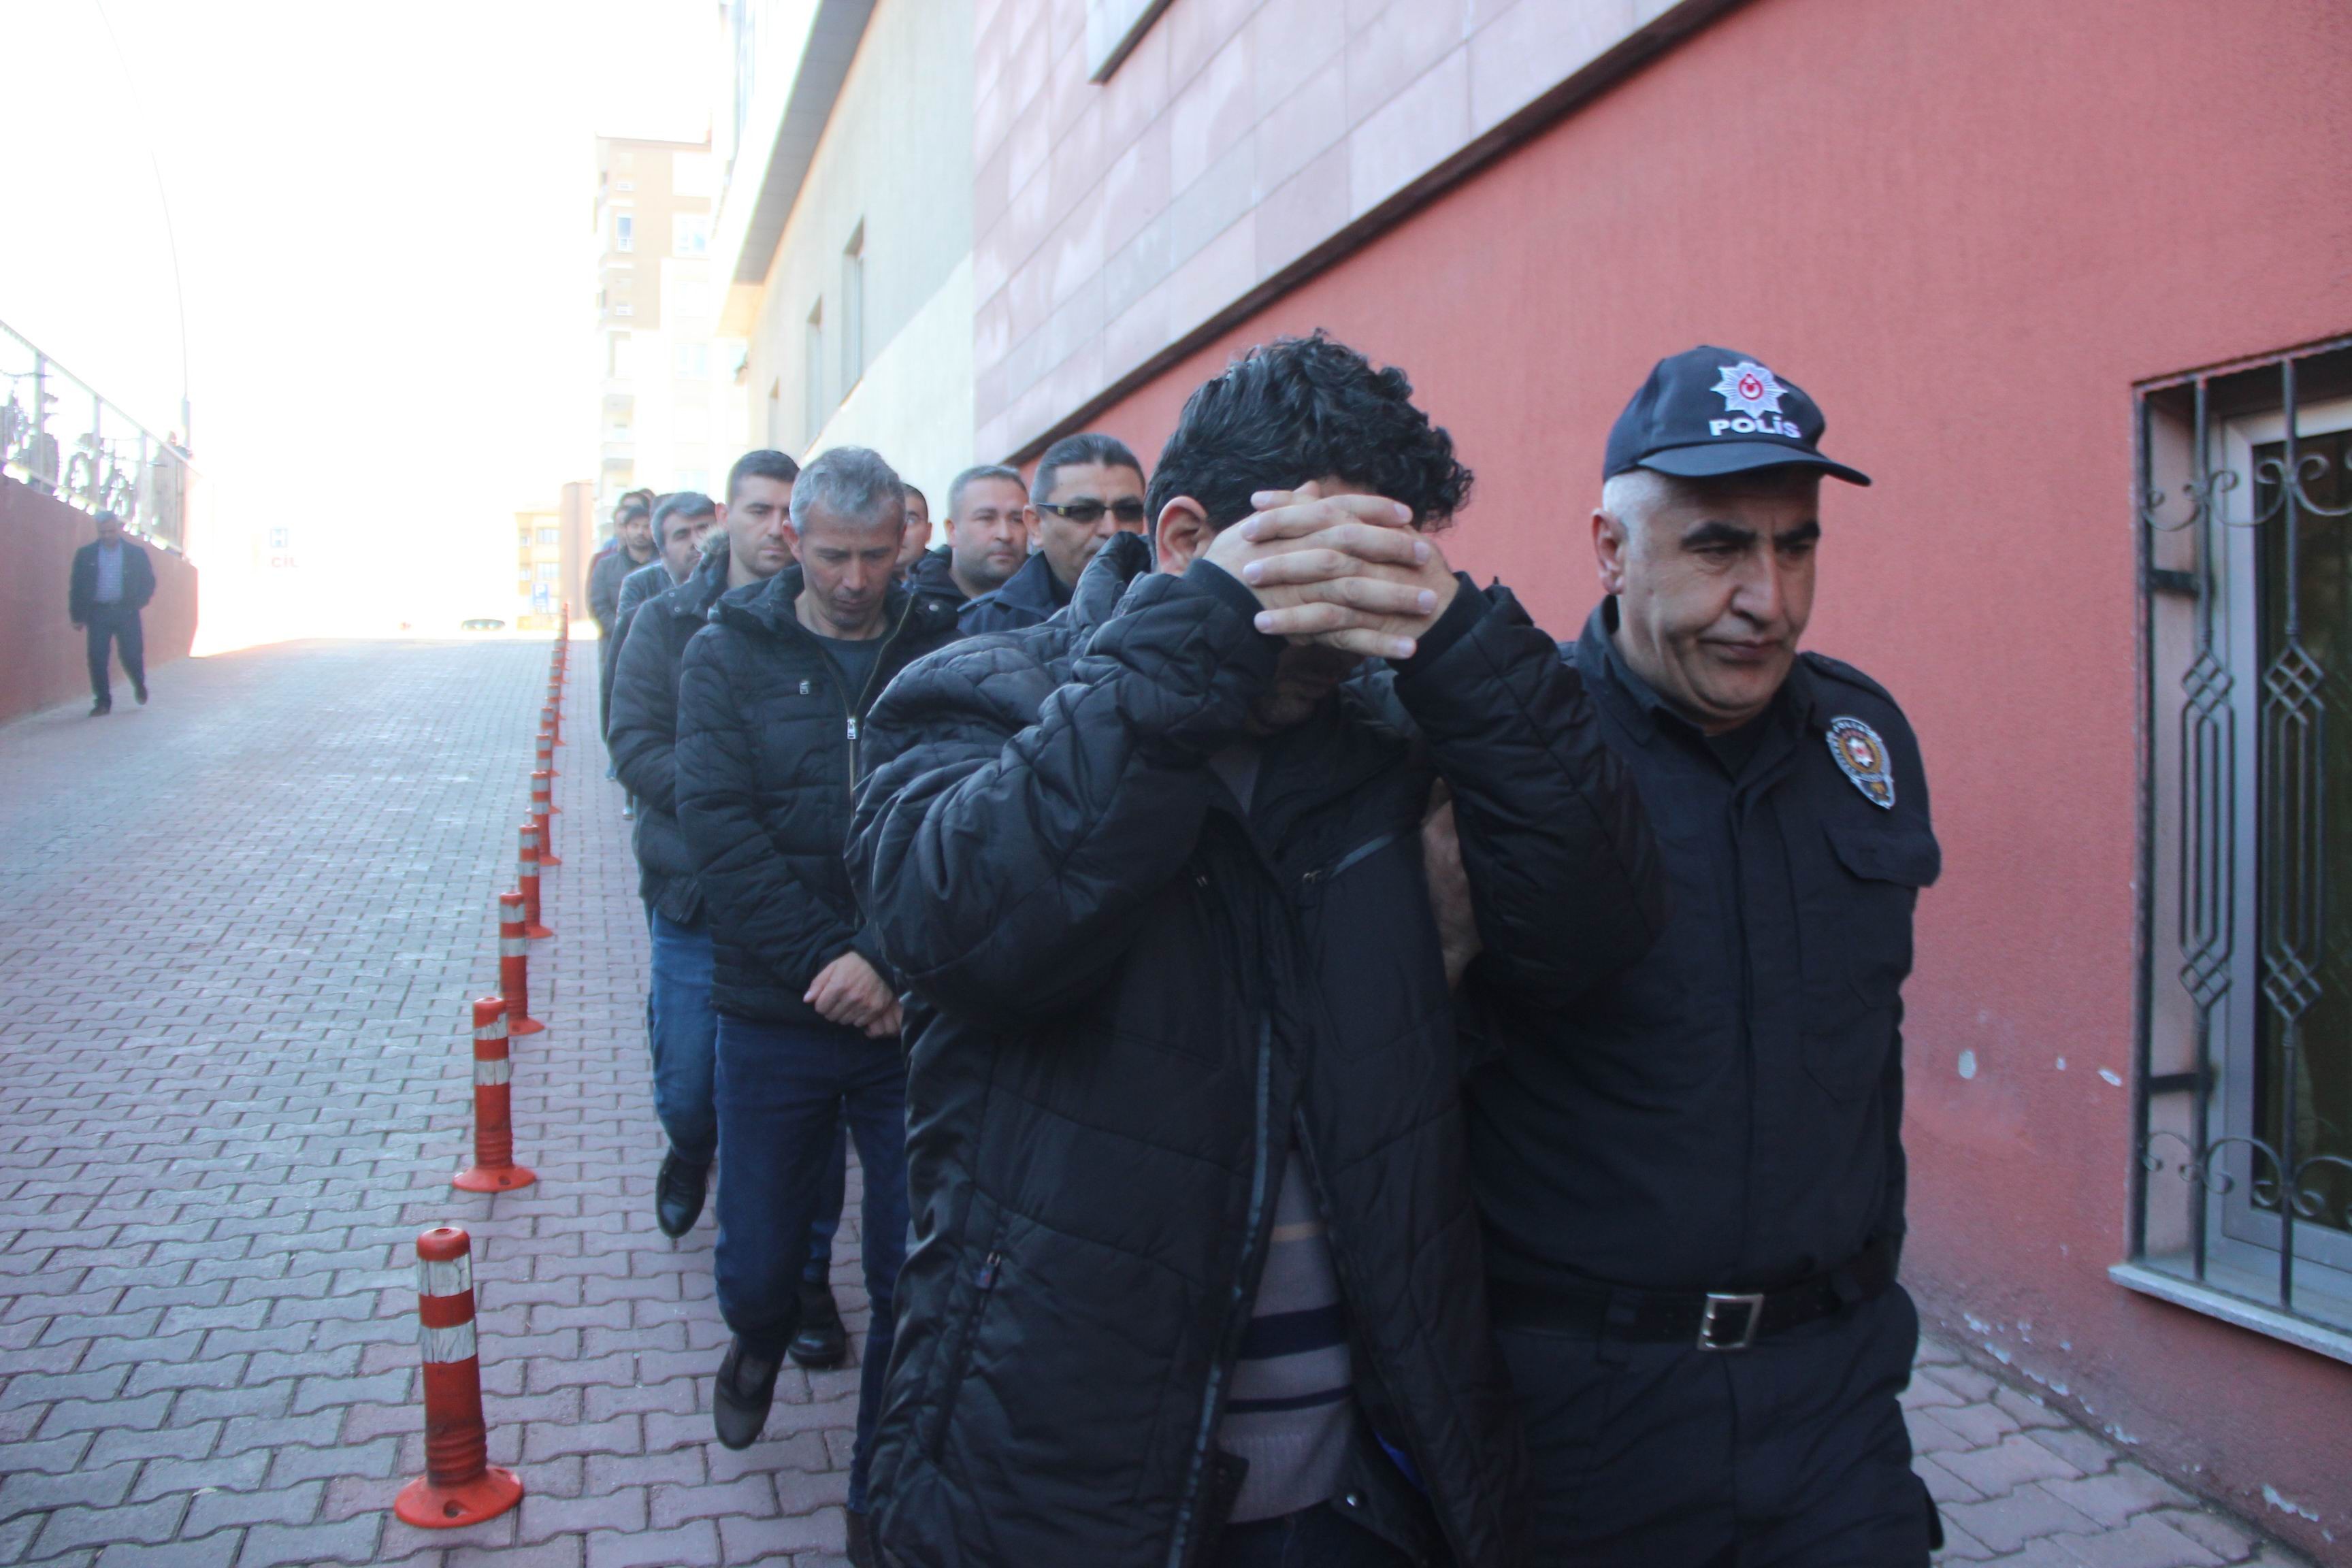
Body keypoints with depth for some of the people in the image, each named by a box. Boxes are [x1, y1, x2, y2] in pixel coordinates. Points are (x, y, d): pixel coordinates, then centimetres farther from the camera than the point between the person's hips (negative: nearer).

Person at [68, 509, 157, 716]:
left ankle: (139, 685, 29)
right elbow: (76, 586, 9)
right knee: (97, 658, -4)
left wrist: (136, 604, -3)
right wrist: (77, 616, 4)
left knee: (132, 656, -2)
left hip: (126, 613, -1)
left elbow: (148, 583, 9)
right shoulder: (86, 555, 7)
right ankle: (103, 702, 5)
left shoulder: (136, 553, 5)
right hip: (97, 612, 1)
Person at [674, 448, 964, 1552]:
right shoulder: (729, 654, 0)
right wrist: (829, 960, -17)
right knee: (755, 1263, 13)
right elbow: (718, 825, -10)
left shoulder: (943, 654, -2)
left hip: (912, 1015, 0)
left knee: (914, 1278, 7)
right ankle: (761, 1342, 50)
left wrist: (890, 963, -20)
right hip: (775, 1016, 1)